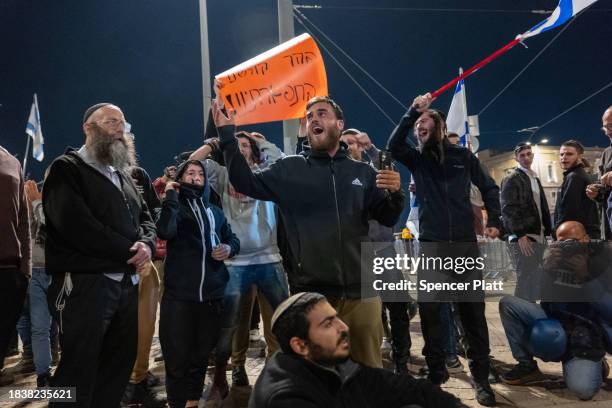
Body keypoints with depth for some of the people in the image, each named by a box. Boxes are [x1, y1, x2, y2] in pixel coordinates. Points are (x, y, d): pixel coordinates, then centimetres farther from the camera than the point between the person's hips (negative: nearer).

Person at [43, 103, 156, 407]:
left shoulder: (124, 176, 20)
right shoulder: (67, 168, -4)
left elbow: (145, 218, 18)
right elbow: (76, 225, -18)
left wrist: (147, 245, -6)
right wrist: (129, 251, -13)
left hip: (127, 283, 8)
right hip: (85, 283, -8)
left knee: (120, 365, 15)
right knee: (79, 372, -3)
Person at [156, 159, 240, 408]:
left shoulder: (215, 211, 17)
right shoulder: (175, 206, 2)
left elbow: (233, 238, 22)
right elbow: (165, 231, -19)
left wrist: (229, 248, 0)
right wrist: (171, 195, -14)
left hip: (212, 294, 5)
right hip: (179, 294, -5)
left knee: (202, 355, 17)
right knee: (178, 356, 2)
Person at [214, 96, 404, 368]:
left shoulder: (362, 172, 8)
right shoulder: (289, 169, 5)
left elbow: (387, 219, 9)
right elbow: (246, 183, -3)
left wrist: (395, 193, -11)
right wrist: (227, 136, -8)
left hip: (360, 293, 2)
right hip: (309, 294, -1)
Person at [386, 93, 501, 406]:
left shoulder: (463, 156, 9)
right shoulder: (416, 158, 8)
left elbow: (489, 188, 16)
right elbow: (392, 145, -12)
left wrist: (494, 222, 6)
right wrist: (412, 111, -16)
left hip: (465, 243, 0)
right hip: (430, 244, 0)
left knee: (473, 310, 3)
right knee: (429, 309, 3)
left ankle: (480, 375, 16)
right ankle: (436, 369, 20)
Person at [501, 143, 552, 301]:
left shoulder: (535, 178, 20)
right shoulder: (511, 179, -6)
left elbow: (543, 208, 22)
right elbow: (508, 209, -14)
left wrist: (547, 232, 14)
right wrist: (520, 235, -20)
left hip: (538, 237, 8)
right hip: (522, 237, -8)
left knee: (534, 280, 11)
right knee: (524, 280, -7)